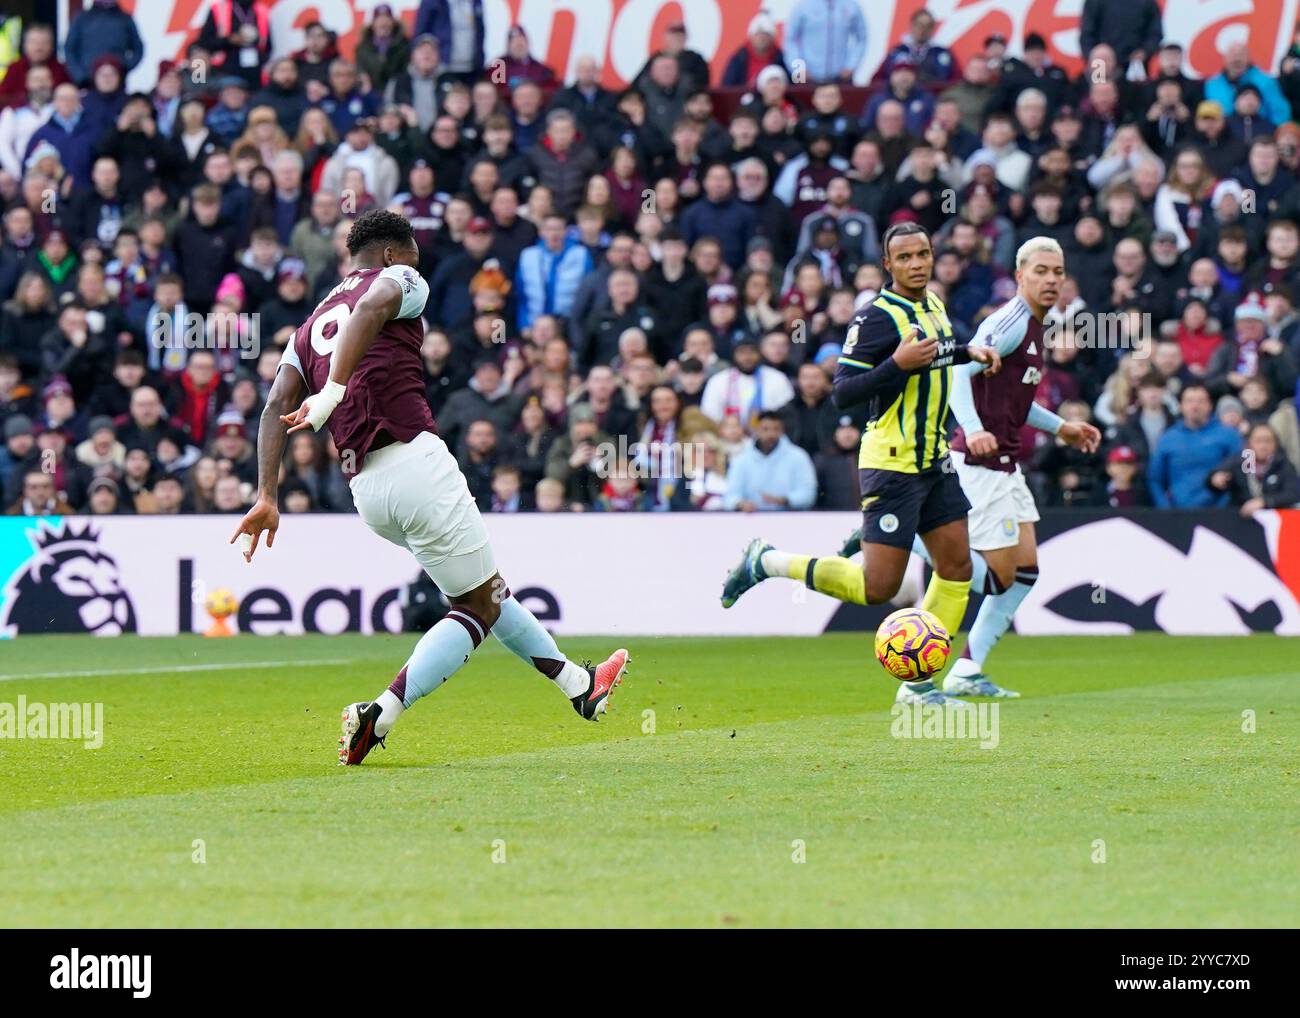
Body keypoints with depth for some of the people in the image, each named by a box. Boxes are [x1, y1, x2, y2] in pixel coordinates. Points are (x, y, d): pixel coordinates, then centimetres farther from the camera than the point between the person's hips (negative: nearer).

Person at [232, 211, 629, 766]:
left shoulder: (310, 328, 23)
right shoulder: (398, 279, 7)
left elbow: (277, 407, 8)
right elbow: (373, 307, -19)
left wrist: (267, 497, 0)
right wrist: (335, 391, -27)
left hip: (365, 489, 8)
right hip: (416, 463, -8)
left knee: (488, 587, 24)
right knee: (478, 607, 3)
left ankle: (578, 685, 35)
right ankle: (379, 715, -12)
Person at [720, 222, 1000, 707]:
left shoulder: (933, 307, 10)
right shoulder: (877, 317, -17)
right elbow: (842, 392, -21)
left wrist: (966, 353, 19)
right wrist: (898, 364, -30)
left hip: (934, 462, 8)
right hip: (892, 464, -8)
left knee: (956, 566, 3)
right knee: (877, 588, -9)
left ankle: (918, 683, 10)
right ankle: (767, 562, 8)